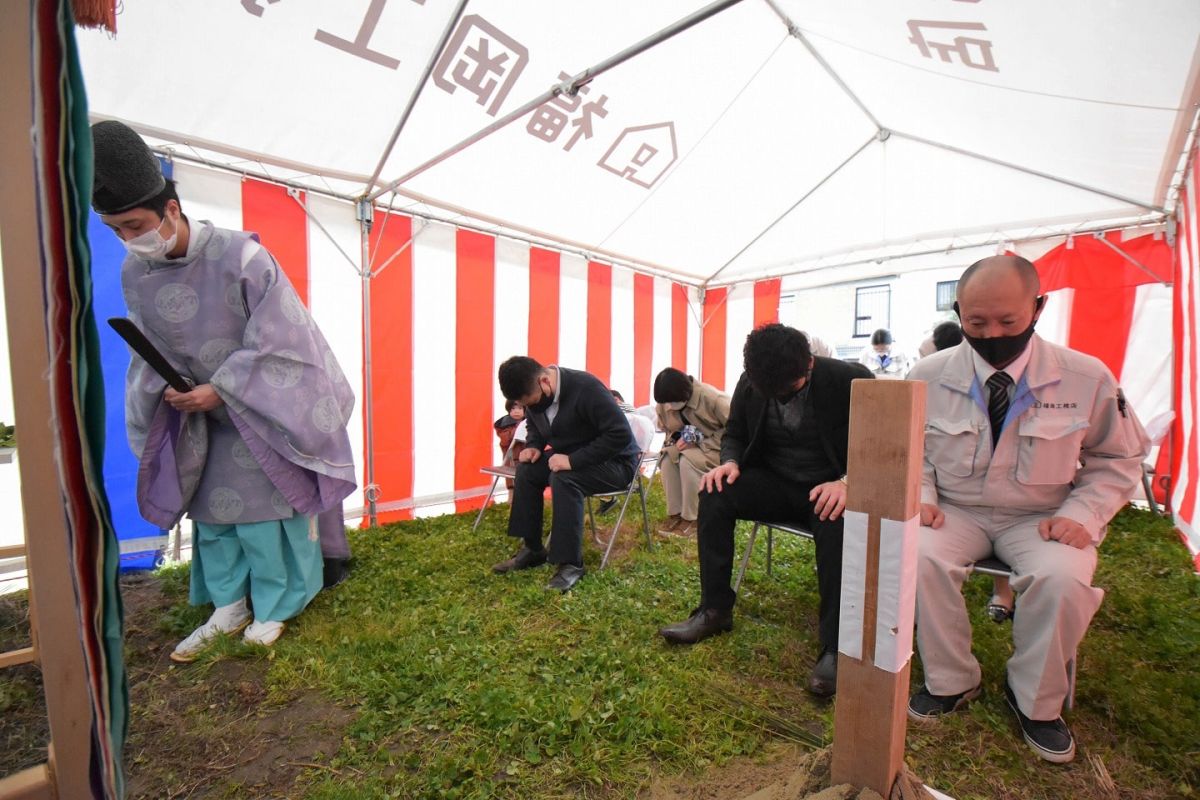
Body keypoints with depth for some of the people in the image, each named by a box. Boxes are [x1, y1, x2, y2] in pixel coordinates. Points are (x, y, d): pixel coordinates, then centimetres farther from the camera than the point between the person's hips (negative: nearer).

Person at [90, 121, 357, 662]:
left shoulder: (241, 257, -20)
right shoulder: (134, 273, -1)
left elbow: (275, 341, -18)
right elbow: (152, 350, 9)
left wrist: (219, 389, -18)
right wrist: (167, 389, -10)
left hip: (262, 412, -6)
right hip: (205, 416, 6)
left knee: (263, 512, 3)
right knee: (211, 511, 14)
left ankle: (273, 609, 23)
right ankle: (228, 608, 31)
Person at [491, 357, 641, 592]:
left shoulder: (586, 387, -28)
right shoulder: (535, 395, -5)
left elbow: (620, 434, -32)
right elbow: (535, 427, 15)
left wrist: (574, 459, -34)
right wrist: (533, 446, -8)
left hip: (615, 461, -7)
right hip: (571, 457, 8)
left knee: (564, 479, -32)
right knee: (526, 469, -11)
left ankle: (571, 563, -18)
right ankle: (532, 548, 2)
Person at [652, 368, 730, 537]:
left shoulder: (712, 398, -26)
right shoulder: (664, 405, -8)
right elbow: (666, 428, 10)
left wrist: (700, 442, -27)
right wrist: (677, 439, -13)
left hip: (718, 447, -5)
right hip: (691, 446, 6)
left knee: (688, 460, -33)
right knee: (668, 457, -25)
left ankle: (692, 517, -17)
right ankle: (675, 512, -13)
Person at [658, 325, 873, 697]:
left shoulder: (851, 380, -15)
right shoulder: (750, 384, -5)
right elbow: (734, 434, 9)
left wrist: (848, 482, -32)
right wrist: (730, 462, -15)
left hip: (829, 489, -3)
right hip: (776, 484, 4)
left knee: (836, 521, -37)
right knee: (714, 494, -21)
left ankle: (835, 646, -22)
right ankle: (714, 609, -10)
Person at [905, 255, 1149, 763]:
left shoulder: (1087, 377, -6)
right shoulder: (929, 375, -7)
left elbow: (1119, 458, 7)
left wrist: (1082, 514, -9)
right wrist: (921, 496, -11)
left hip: (1040, 520, 1)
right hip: (956, 512, 0)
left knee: (1063, 579, -30)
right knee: (919, 559, -29)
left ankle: (1035, 701, 1)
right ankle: (951, 682, -1)